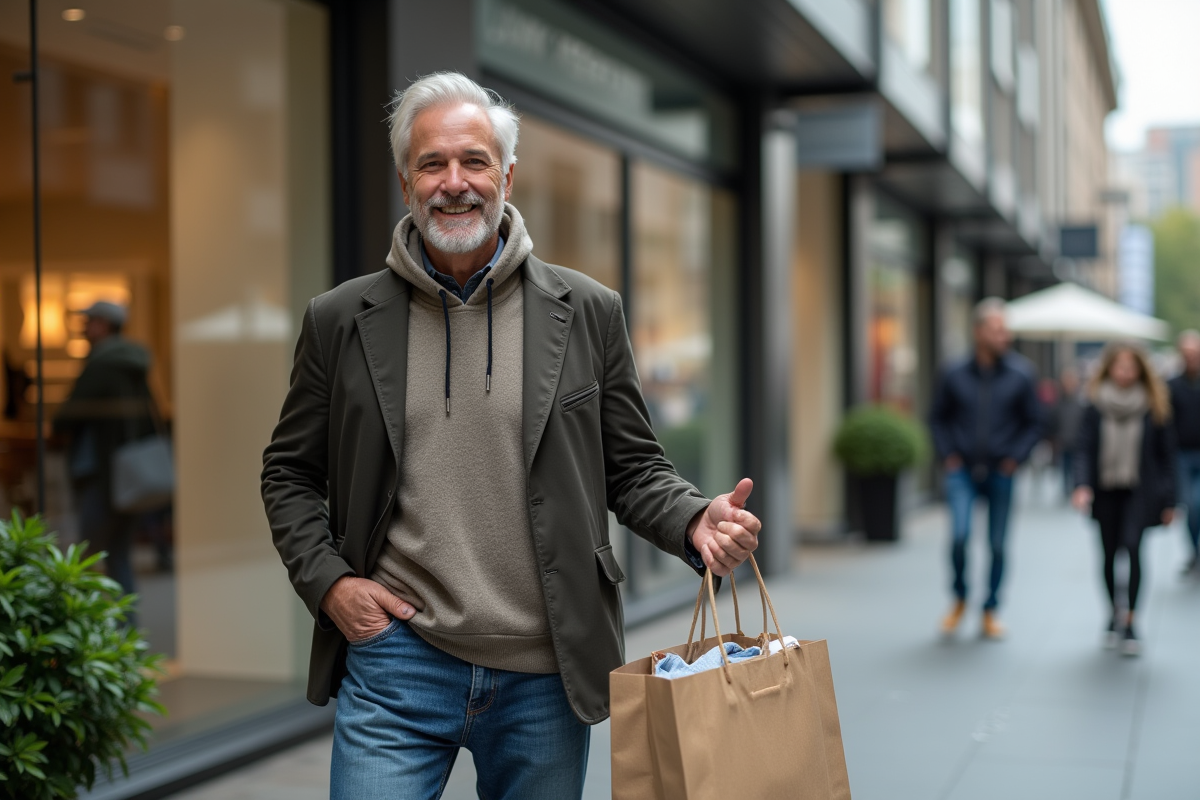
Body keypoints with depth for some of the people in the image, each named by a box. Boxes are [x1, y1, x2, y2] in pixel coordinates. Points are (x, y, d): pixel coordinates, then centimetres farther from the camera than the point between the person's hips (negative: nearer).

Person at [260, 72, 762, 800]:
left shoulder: (588, 313, 3)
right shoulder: (342, 321, 4)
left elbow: (633, 466, 7)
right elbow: (290, 472, 12)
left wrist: (695, 521, -13)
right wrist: (326, 581, -3)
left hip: (546, 677, 1)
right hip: (397, 659, 0)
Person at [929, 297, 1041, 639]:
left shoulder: (1020, 375, -2)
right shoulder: (955, 375, -2)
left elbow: (1033, 423, 6)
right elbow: (938, 418, 10)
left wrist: (1015, 458, -4)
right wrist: (948, 455, 1)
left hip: (1000, 473, 1)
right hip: (962, 472, -1)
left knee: (997, 544, 5)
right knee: (960, 535, -16)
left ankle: (990, 612, 21)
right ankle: (960, 599, 9)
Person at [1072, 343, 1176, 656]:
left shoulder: (1154, 409, 0)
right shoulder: (1096, 409, 0)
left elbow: (1166, 455, 4)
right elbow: (1084, 450, -3)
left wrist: (1169, 501, 3)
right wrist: (1083, 485, -20)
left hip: (1140, 492, -2)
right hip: (1106, 491, 2)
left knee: (1132, 545, -20)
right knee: (1109, 554, 8)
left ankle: (1129, 621, -14)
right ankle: (1115, 614, 27)